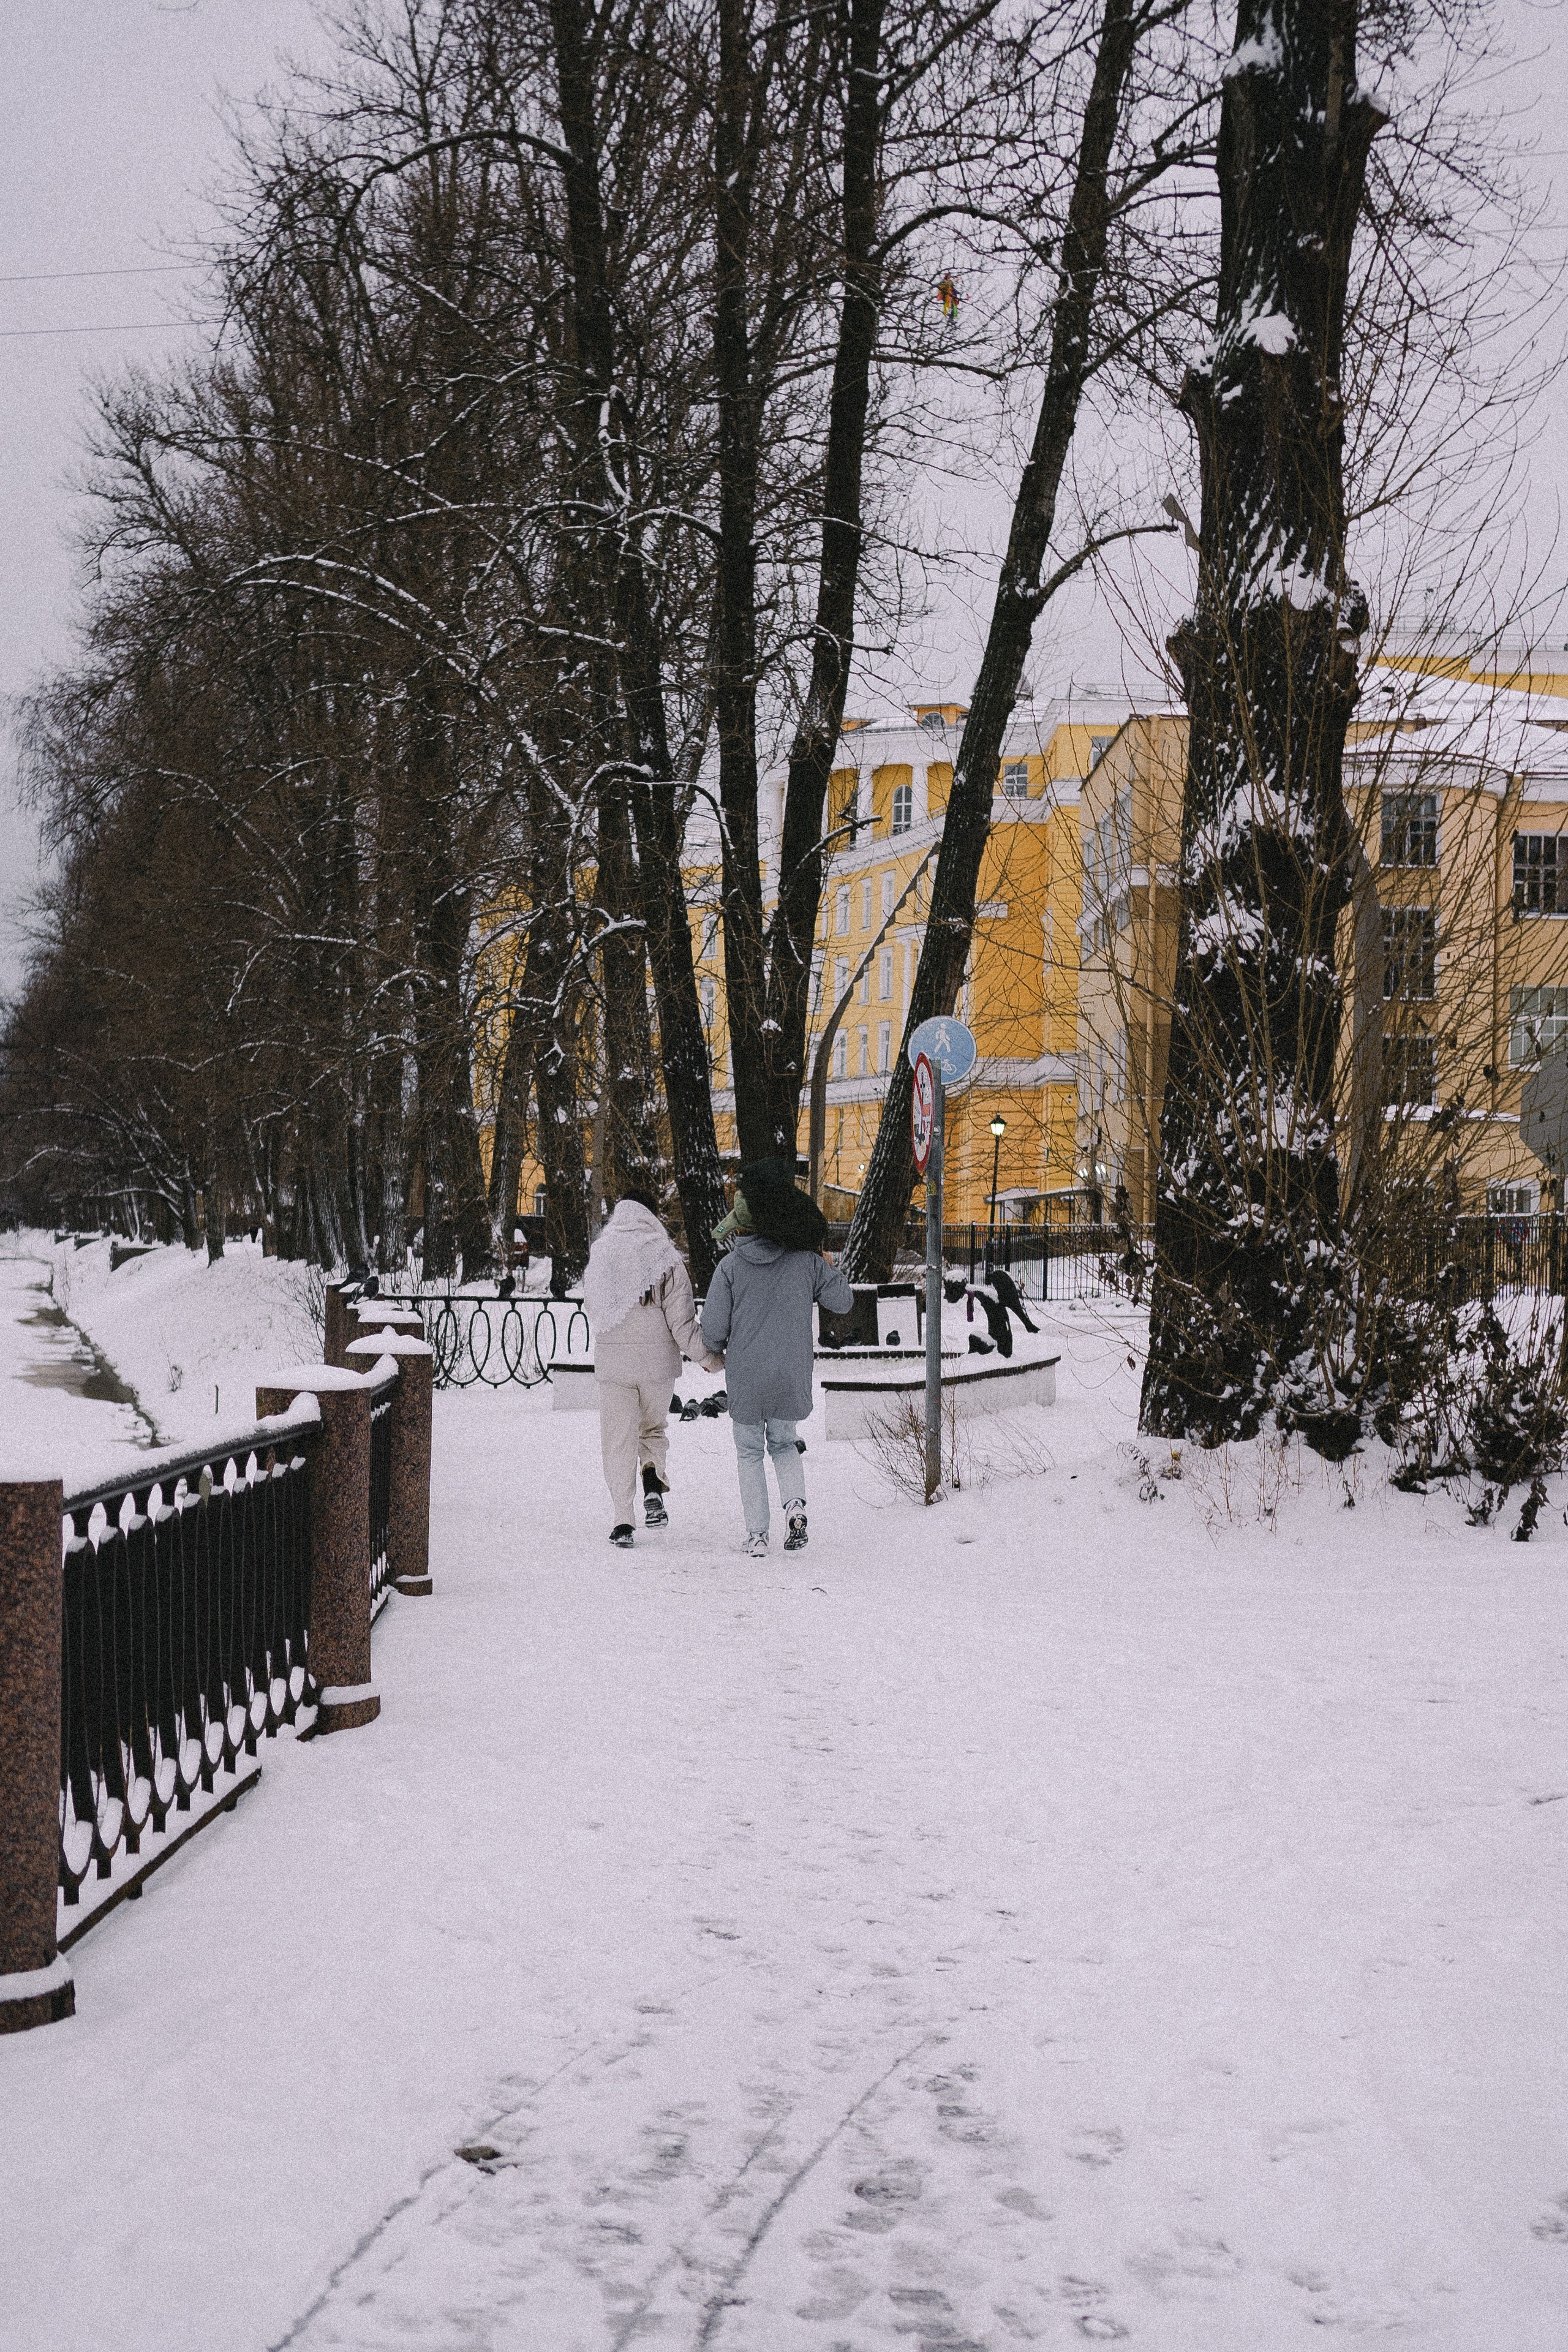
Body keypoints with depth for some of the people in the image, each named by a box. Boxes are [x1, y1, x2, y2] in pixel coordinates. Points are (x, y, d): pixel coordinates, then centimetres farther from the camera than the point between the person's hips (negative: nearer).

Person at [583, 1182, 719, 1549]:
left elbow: (592, 1310, 10)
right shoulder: (666, 1259, -9)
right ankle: (654, 1486, -5)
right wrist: (709, 1358, 4)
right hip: (657, 1359, -1)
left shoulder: (598, 1256, -1)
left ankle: (623, 1522, 5)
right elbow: (682, 1323, -9)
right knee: (653, 1428, 21)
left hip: (610, 1359, 1)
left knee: (618, 1440, 9)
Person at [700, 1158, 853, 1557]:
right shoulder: (806, 1260, -4)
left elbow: (712, 1330, -8)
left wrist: (717, 1350, 14)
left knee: (749, 1452, 15)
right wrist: (829, 1267, 22)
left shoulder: (730, 1266, -9)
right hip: (793, 1379, 2)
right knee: (783, 1442, 23)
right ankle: (795, 1504, -3)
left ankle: (757, 1534, 10)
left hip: (745, 1378, -2)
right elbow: (843, 1302, 5)